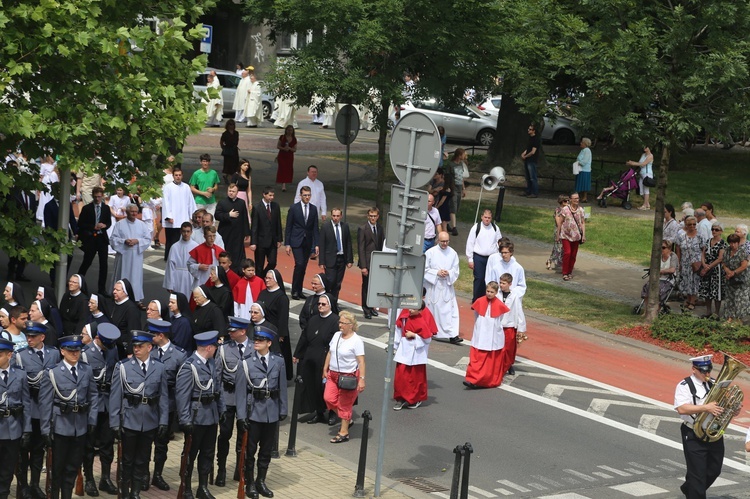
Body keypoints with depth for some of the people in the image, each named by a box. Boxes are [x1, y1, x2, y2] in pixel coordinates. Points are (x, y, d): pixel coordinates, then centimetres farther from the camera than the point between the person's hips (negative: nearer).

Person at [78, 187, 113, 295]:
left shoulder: (106, 208, 6)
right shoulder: (86, 208, -2)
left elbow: (109, 223, 12)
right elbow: (80, 224, -3)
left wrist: (104, 226, -11)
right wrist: (93, 227, -15)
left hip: (102, 238, 2)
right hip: (90, 238, -2)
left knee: (104, 264, -1)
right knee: (87, 262, 6)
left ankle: (102, 288, 5)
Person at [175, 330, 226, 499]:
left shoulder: (211, 363, 6)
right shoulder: (189, 367, -19)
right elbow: (182, 396, -19)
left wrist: (222, 409, 11)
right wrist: (185, 420, -20)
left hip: (212, 415, 7)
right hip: (196, 417, -7)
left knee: (207, 453, 15)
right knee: (190, 453, 7)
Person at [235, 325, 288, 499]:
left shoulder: (278, 362, 1)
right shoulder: (246, 363, -6)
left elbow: (282, 387, 5)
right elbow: (241, 391, -7)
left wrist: (283, 410, 3)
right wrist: (241, 416, -10)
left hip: (272, 411, 2)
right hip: (254, 411, -2)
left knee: (266, 449, 12)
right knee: (250, 449, 5)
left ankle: (261, 481, 26)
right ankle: (250, 484, 18)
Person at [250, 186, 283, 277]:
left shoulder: (276, 206, 3)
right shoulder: (257, 208, -11)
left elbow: (278, 224, 9)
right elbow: (254, 227, -11)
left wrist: (279, 239, 7)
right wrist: (253, 243, -15)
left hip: (272, 241, 4)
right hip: (261, 241, -4)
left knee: (272, 263, 1)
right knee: (260, 266, 5)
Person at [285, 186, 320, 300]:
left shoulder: (314, 209, 6)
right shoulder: (294, 208, -4)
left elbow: (315, 228, 8)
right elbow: (288, 227, -2)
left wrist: (316, 244, 2)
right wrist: (287, 244, -6)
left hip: (308, 242, 4)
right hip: (296, 241, -4)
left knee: (303, 267, 5)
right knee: (299, 264, -14)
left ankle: (299, 291, 13)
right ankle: (295, 291, -5)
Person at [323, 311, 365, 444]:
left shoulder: (356, 341, -13)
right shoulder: (336, 335, 7)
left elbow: (361, 361, -16)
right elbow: (330, 353, 16)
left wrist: (361, 379, -21)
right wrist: (325, 370, 15)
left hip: (348, 376, -6)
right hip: (333, 374, 6)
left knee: (344, 404, 1)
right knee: (328, 398, -3)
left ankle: (344, 432, 13)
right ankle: (348, 419, 20)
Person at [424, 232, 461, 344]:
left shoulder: (453, 253, 3)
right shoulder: (430, 252, -4)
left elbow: (456, 270, 5)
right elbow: (425, 269, -3)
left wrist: (448, 273, -15)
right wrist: (437, 273, -16)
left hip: (447, 287, 2)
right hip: (433, 287, -2)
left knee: (451, 310, -6)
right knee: (432, 309, 8)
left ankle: (453, 335, -9)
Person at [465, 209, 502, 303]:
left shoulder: (495, 228, 4)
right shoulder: (476, 227, -4)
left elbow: (499, 242, 12)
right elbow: (470, 243, -1)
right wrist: (470, 260, -3)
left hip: (492, 257, 2)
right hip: (478, 257, -2)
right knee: (479, 279, -4)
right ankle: (476, 301, 6)